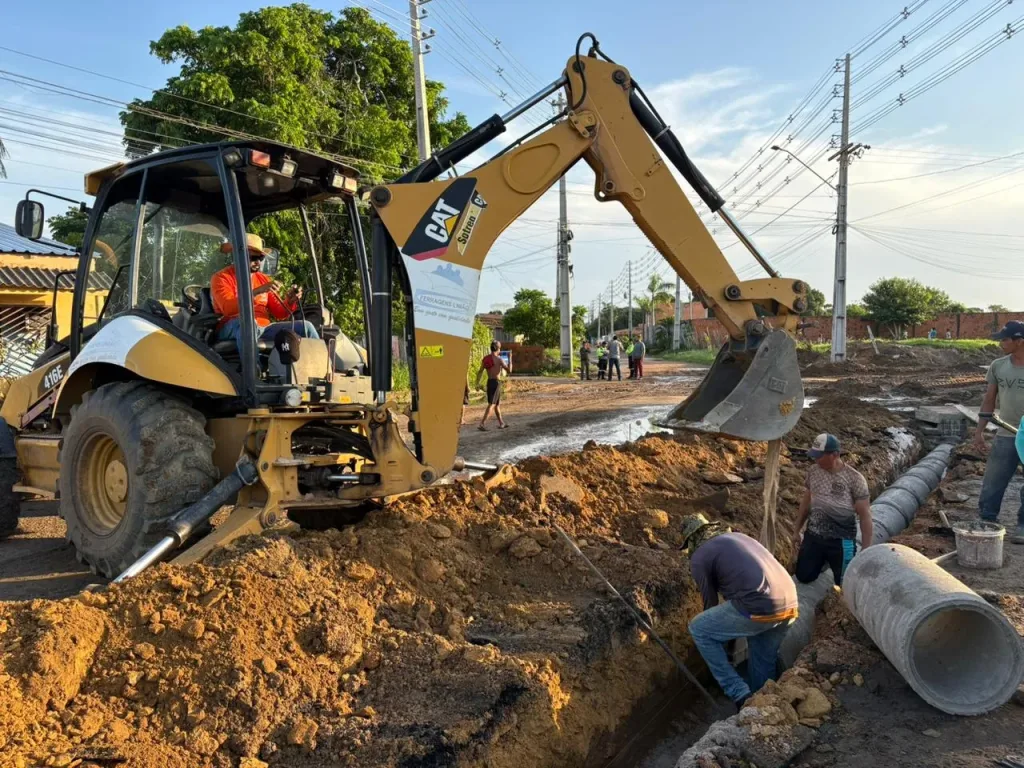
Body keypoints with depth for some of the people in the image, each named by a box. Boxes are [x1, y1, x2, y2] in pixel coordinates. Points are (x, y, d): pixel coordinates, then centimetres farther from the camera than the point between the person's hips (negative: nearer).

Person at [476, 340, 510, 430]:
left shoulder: (485, 358, 5)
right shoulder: (499, 359, -12)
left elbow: (480, 371, -1)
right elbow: (509, 371, -7)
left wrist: (477, 383, -4)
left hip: (489, 382, 7)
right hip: (496, 383, -7)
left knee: (497, 403, 19)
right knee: (491, 404, -8)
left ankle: (501, 423, 28)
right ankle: (482, 424, -18)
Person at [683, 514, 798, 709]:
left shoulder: (698, 557, 7)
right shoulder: (737, 536, 28)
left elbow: (710, 602, 13)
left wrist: (719, 645, 32)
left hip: (760, 609, -7)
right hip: (790, 605, 7)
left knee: (698, 628, 11)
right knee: (763, 661, 28)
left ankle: (740, 695, 11)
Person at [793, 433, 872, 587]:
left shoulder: (854, 478, -16)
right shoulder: (813, 471, -2)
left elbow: (865, 515, -12)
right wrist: (797, 530, 16)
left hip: (841, 539, -4)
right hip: (813, 535, 4)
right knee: (803, 577, 11)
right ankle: (823, 560, 40)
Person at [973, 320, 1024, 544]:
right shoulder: (998, 366, 3)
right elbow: (989, 400, 9)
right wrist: (979, 431, 6)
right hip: (1005, 436, 3)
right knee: (991, 484, 5)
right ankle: (986, 522, 15)